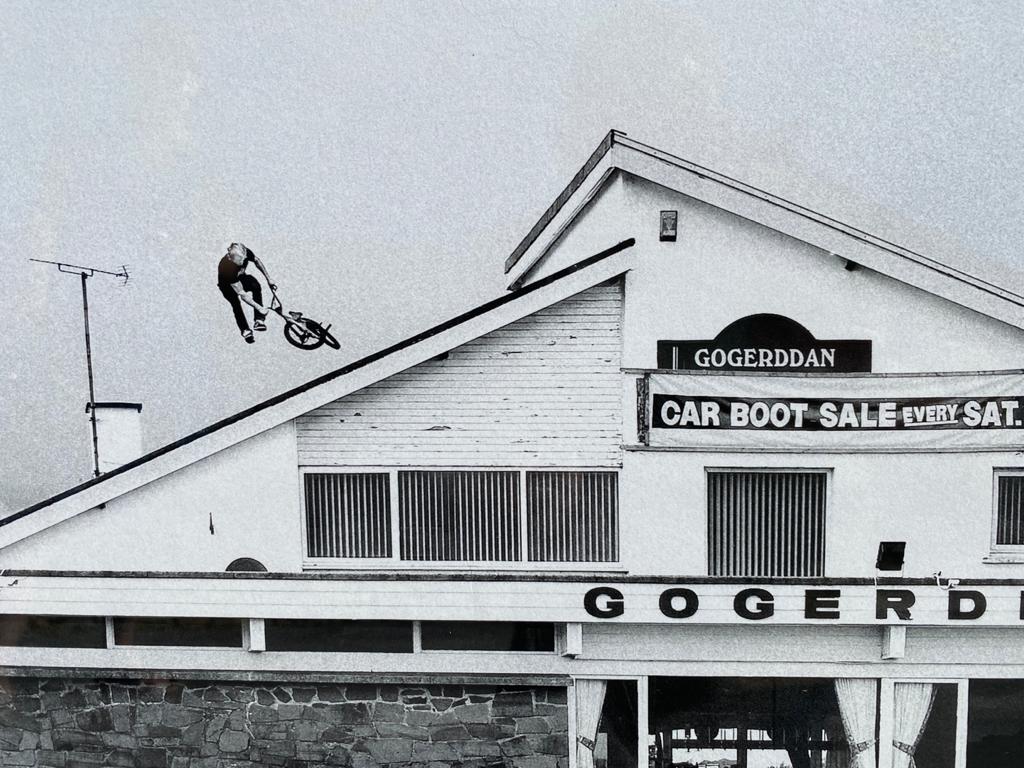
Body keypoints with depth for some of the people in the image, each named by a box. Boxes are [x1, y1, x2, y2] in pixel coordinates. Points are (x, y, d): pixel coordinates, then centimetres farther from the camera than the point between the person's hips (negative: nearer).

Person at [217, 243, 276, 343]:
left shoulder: (246, 253, -32)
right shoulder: (226, 268, -43)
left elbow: (257, 261, -5)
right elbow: (242, 294, -40)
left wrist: (268, 279, -6)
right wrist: (259, 308, -41)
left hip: (240, 277, 4)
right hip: (227, 285, -4)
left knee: (256, 286, -24)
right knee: (236, 304, -27)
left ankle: (258, 321, -21)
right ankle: (245, 330, -15)